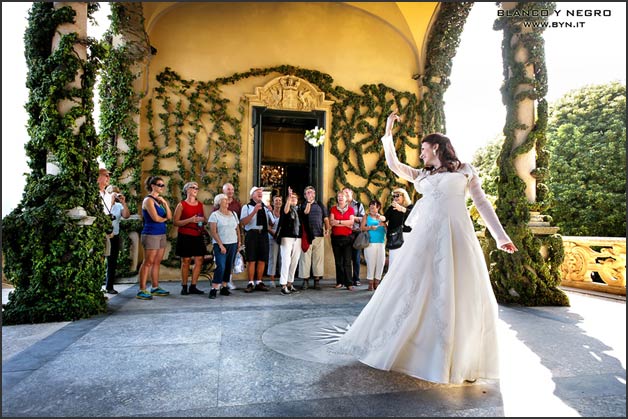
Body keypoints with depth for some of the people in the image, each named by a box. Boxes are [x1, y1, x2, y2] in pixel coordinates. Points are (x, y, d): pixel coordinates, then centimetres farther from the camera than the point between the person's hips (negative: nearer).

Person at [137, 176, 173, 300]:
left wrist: (165, 203, -3)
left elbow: (170, 217, 6)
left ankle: (155, 287, 17)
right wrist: (165, 219, 4)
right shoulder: (148, 200, -6)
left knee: (157, 262, 10)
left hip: (161, 234, 7)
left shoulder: (161, 200, 14)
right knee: (148, 262, -7)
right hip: (151, 234, -7)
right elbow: (155, 218, -15)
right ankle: (142, 290, -4)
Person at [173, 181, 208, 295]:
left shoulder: (201, 205, 13)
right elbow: (176, 222, -7)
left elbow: (206, 220, 20)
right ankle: (184, 287, 11)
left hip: (198, 236, 4)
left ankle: (193, 286, 11)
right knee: (185, 261, 0)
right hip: (185, 237, -4)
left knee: (199, 261, 0)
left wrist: (203, 219, -3)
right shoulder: (181, 205, 0)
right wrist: (190, 220, -19)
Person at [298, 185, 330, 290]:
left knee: (318, 257, 1)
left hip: (319, 235, 2)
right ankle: (305, 280, 4)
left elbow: (326, 218, 13)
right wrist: (309, 202, -6)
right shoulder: (303, 205, 11)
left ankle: (317, 280, 8)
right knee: (305, 257, -3)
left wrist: (327, 228, -1)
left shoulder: (320, 205, 16)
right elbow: (305, 212, -9)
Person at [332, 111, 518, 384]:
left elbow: (482, 203, 12)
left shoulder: (465, 170, 14)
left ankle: (462, 359, 16)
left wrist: (501, 236, 7)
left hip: (457, 234, -2)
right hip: (426, 235, 2)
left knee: (460, 295, 0)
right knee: (416, 291, 3)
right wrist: (388, 133, 11)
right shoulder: (421, 175, 21)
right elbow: (394, 165, 12)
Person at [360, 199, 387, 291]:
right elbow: (362, 227, 0)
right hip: (370, 243, -3)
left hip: (381, 243, 3)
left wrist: (383, 224, -6)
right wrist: (370, 227, -15)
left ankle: (376, 283, 12)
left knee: (381, 263, 0)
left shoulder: (382, 217, 17)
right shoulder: (367, 216, 11)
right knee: (371, 263, -6)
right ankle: (370, 284, 4)